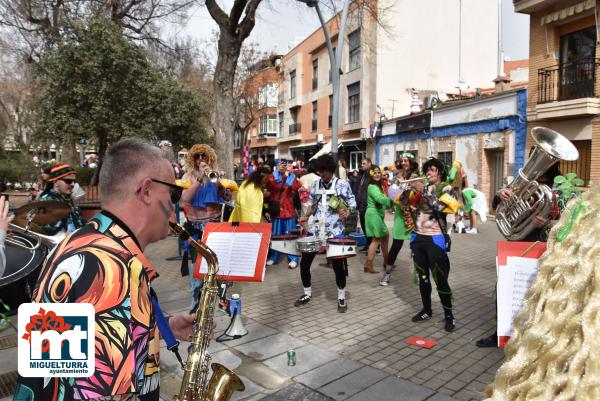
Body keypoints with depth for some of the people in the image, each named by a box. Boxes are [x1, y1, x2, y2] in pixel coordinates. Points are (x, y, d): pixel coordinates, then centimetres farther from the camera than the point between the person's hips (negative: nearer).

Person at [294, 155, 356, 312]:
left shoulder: (342, 184, -5)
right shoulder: (315, 184, 9)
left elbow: (352, 204, -2)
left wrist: (346, 212, -22)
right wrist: (306, 216, 3)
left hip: (334, 232, -4)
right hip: (315, 230, 5)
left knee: (338, 266, 2)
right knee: (304, 263, 7)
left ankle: (341, 298, 22)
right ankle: (307, 294, 27)